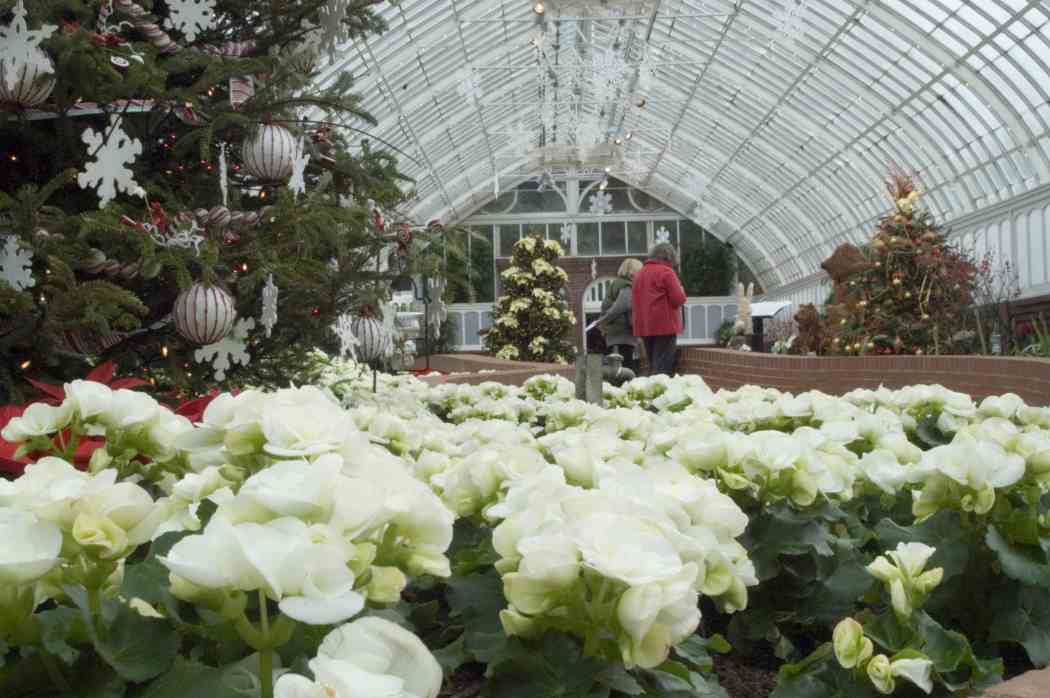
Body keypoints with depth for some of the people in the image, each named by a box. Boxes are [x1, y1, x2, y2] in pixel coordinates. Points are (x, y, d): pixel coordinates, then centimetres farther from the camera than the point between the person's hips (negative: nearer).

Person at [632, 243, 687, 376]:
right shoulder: (666, 272, -8)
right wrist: (680, 289, 6)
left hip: (643, 327, 7)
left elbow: (634, 301, 19)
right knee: (663, 368, -8)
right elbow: (679, 299, -12)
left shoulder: (639, 273, 15)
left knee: (653, 367, 14)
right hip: (665, 326, -7)